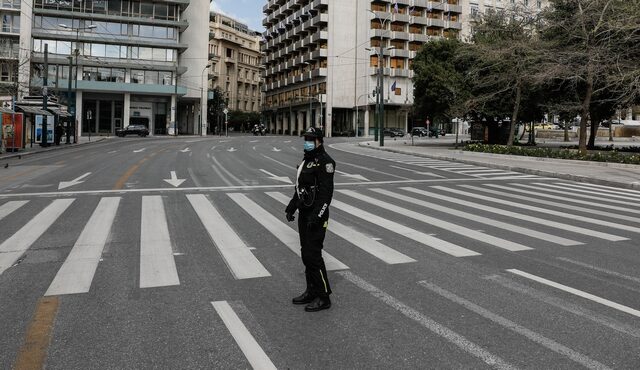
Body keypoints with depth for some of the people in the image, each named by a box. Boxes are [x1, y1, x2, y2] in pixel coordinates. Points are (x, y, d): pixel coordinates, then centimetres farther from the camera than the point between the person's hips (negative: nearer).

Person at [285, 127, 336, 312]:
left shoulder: (325, 161, -13)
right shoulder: (307, 160, 16)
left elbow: (326, 192, -20)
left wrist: (317, 215, -26)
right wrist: (291, 208, 17)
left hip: (316, 216, -9)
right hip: (304, 214, 9)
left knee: (312, 255, -7)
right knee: (306, 254, 13)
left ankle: (323, 297, 3)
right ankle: (312, 292, 25)